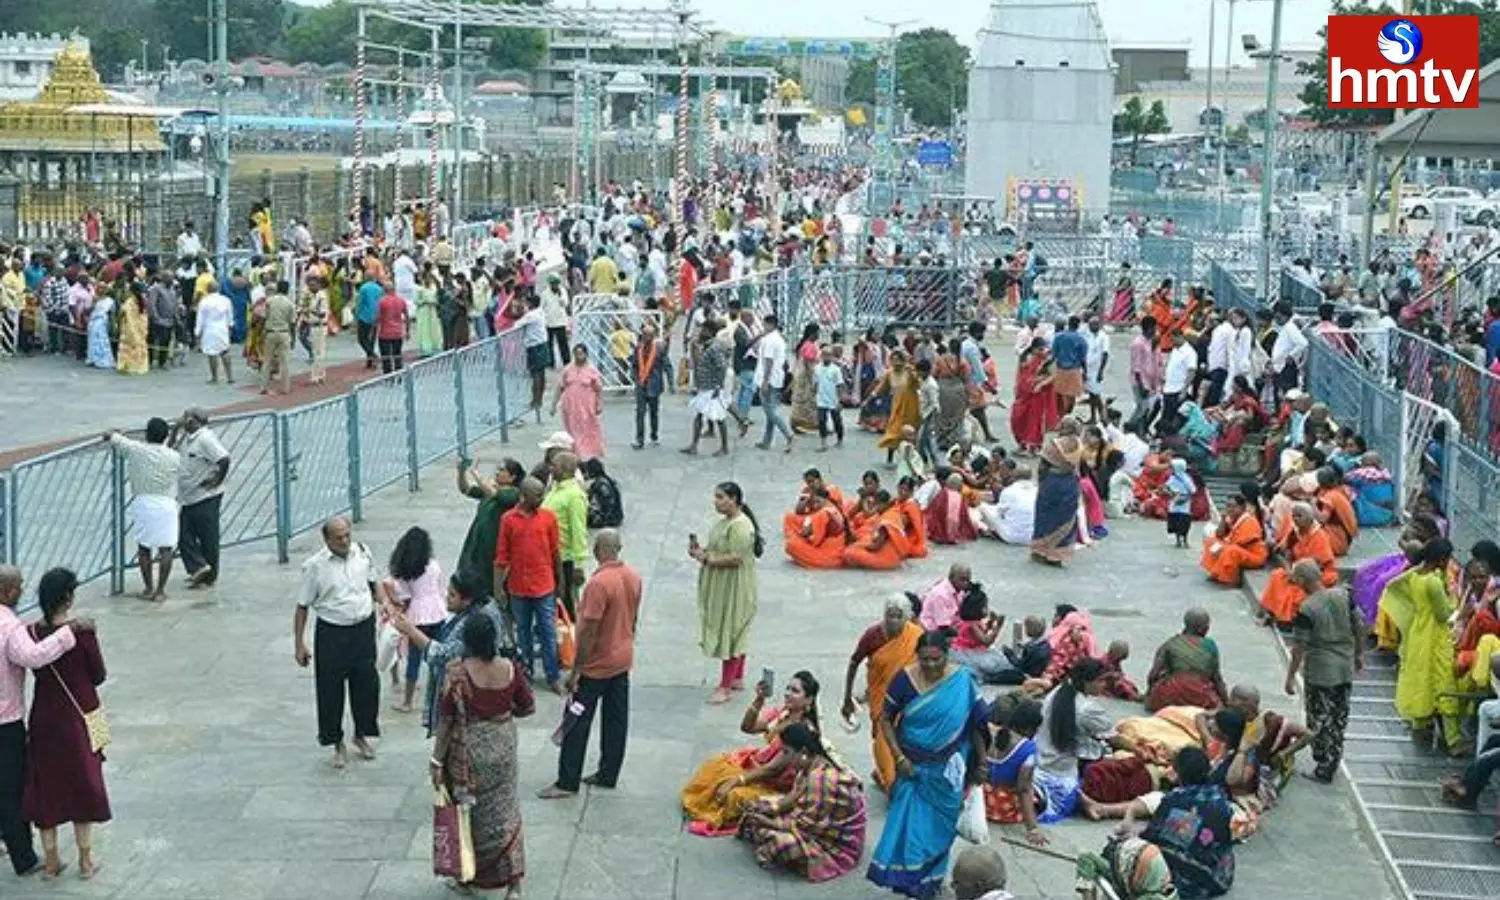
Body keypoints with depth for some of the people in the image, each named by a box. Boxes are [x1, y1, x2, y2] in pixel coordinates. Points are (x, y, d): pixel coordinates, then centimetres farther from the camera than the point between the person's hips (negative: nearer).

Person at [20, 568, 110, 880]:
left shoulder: (31, 633, -9)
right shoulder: (82, 631, -17)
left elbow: (34, 669, 1)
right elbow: (98, 675, -9)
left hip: (45, 719, 2)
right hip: (79, 716, -2)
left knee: (45, 784, 14)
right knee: (83, 783, 12)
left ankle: (50, 860, 21)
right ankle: (85, 859, 19)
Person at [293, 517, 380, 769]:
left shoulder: (362, 552, -2)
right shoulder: (315, 566, -14)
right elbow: (303, 606, -8)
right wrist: (299, 644, -9)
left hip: (364, 629, 4)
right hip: (331, 634, -3)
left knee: (366, 684, 13)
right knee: (331, 691, 6)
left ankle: (362, 735, 35)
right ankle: (337, 743, 24)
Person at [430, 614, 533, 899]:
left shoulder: (457, 673, -19)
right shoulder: (509, 669, -9)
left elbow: (445, 720, -14)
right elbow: (528, 707, 2)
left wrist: (437, 761, -6)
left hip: (468, 751, -3)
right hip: (503, 748, 3)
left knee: (466, 810, 17)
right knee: (504, 812, 13)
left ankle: (467, 877, 30)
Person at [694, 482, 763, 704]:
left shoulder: (740, 526, -22)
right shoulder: (725, 521, 10)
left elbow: (735, 558, -26)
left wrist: (707, 559, -21)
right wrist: (702, 550, 1)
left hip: (734, 589, -10)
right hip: (721, 587, 10)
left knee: (731, 634, -3)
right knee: (733, 634, 18)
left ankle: (725, 687, 2)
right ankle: (738, 678, 30)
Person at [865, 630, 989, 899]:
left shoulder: (963, 681, -13)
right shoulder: (905, 679, -13)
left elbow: (977, 723, -3)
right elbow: (885, 719, -3)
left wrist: (981, 763, 1)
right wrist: (900, 757, -10)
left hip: (946, 769, 0)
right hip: (913, 764, 0)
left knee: (938, 825, 10)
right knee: (908, 819, 1)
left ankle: (931, 877, 28)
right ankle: (906, 875, 16)